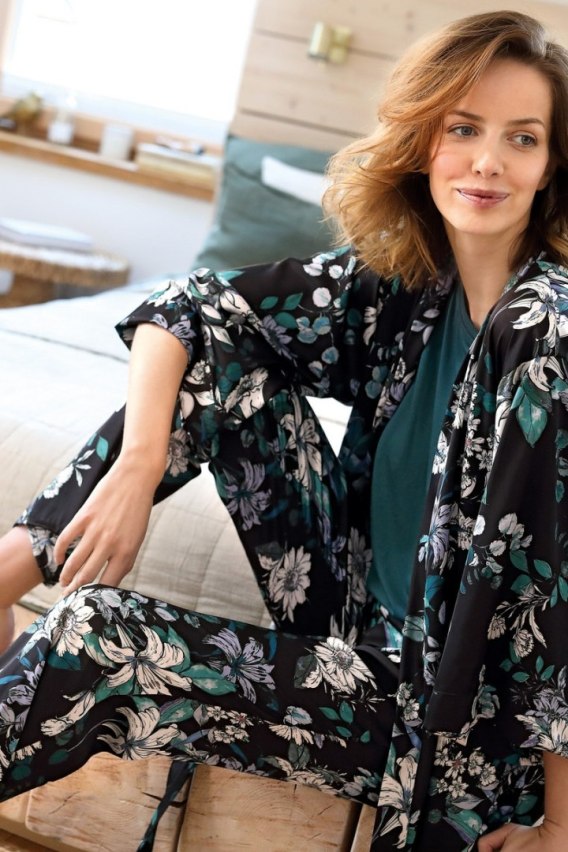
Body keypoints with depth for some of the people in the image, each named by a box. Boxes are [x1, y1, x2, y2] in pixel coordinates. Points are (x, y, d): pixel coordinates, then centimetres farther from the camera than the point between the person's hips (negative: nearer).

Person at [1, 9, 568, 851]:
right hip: (353, 616, 6)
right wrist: (139, 465, -19)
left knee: (94, 639, -21)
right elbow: (181, 312, -2)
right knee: (216, 364, -7)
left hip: (446, 706, -6)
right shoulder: (393, 284, -3)